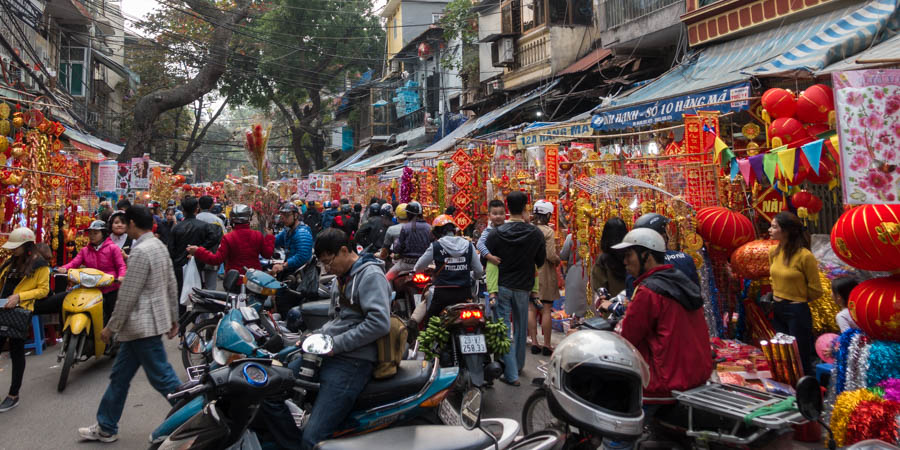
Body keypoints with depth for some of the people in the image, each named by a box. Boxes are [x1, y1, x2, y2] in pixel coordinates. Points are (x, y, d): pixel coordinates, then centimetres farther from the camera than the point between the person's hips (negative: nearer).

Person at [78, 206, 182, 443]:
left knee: (162, 378, -1)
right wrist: (174, 318, 19)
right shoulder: (160, 246, 9)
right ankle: (105, 427, 30)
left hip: (143, 324, -10)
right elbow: (171, 286, 13)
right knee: (120, 375, 18)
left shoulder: (140, 251, -20)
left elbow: (127, 295, -19)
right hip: (143, 324, 10)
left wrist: (111, 327, -10)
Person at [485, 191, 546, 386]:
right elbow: (540, 262, 3)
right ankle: (518, 365, 34)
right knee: (520, 328, 19)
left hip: (501, 286, -2)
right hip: (523, 287, 2)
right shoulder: (536, 234, -8)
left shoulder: (495, 234, -12)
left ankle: (511, 374, 2)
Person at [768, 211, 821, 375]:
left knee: (802, 361, 3)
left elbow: (815, 291, -10)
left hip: (797, 312, -7)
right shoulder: (774, 253, 2)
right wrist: (778, 295, 9)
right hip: (777, 310, 7)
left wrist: (797, 299, 2)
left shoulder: (804, 256, -18)